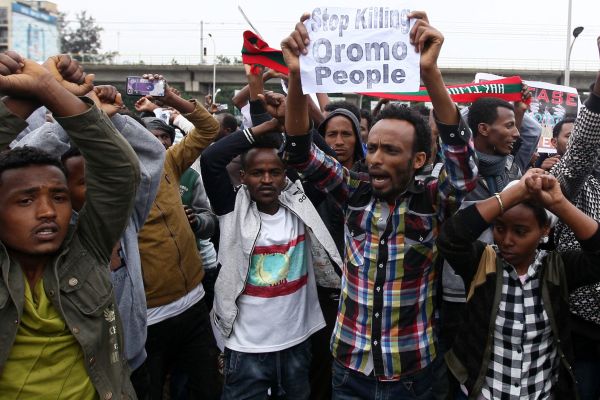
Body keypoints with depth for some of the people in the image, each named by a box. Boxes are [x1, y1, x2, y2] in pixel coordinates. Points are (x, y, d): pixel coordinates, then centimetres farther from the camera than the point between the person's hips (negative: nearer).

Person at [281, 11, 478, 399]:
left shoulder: (434, 201, -10)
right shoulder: (356, 192, -3)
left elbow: (464, 164, -29)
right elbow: (301, 153, -12)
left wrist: (430, 71, -39)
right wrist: (297, 76, -28)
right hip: (350, 366, 3)